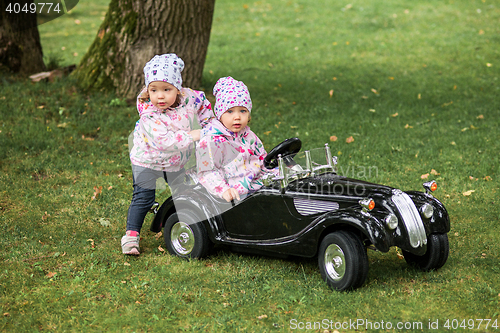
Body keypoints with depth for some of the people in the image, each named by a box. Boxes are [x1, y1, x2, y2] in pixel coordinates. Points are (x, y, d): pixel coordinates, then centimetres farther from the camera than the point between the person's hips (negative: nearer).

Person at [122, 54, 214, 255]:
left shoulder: (188, 98, -20)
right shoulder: (148, 114, -34)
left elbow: (202, 102, 5)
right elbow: (165, 140, -42)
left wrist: (210, 124, 2)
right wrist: (192, 136, -38)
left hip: (176, 161, 5)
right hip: (147, 161, -4)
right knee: (142, 198, -6)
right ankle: (131, 235, 1)